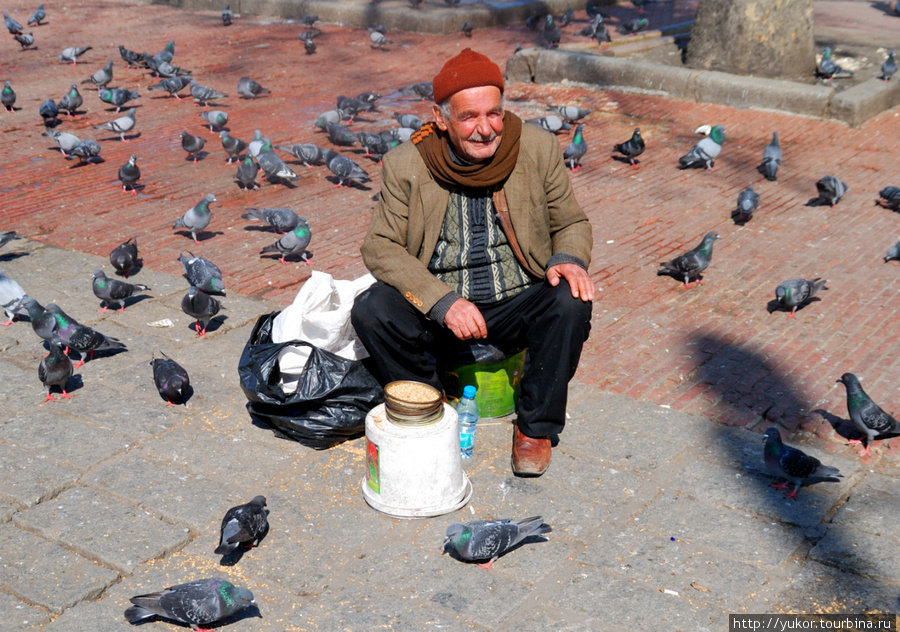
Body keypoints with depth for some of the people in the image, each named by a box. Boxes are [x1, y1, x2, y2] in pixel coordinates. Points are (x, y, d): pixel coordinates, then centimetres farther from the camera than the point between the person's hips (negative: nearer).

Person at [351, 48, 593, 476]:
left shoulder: (538, 150, -3)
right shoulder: (406, 164, -6)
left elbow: (572, 223, 8)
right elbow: (380, 247, -8)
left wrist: (569, 260, -18)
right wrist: (443, 302, -23)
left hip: (518, 305, 1)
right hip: (435, 309, 0)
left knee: (571, 303, -29)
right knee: (370, 311, -25)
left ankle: (535, 428, -5)